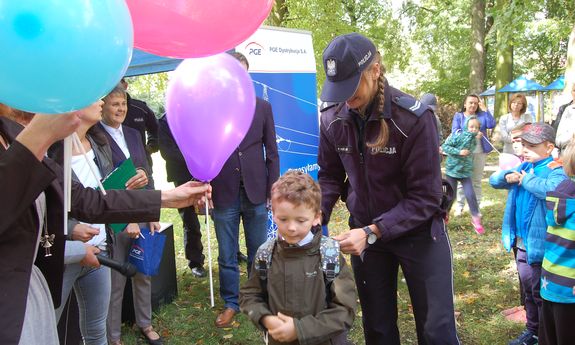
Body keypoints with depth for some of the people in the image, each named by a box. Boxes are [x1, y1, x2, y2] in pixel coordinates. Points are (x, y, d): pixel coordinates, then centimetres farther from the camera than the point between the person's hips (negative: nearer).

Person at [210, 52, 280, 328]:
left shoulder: (263, 107, 4)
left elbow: (271, 152, 5)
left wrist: (272, 190, 1)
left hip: (256, 193, 1)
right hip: (224, 194, -1)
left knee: (258, 253, 12)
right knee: (227, 256, 10)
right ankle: (231, 303, 28)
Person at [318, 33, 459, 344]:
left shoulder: (414, 118, -22)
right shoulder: (332, 120, -9)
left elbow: (425, 197, -21)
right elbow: (330, 178, 2)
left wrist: (373, 232, -29)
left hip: (418, 231, -3)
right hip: (365, 231, 4)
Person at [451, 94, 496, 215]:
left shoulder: (482, 115, 9)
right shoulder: (458, 116, 5)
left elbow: (491, 125, -8)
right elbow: (455, 132, -8)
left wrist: (485, 109, -8)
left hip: (479, 152, 2)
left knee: (476, 180, 8)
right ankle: (459, 206, 8)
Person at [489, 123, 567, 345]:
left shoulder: (555, 170, -17)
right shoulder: (524, 167, 7)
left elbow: (552, 189, -41)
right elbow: (493, 180, 13)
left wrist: (526, 179, -25)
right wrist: (507, 177, -8)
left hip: (540, 245, -8)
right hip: (521, 243, 8)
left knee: (542, 294, 7)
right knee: (528, 292, 22)